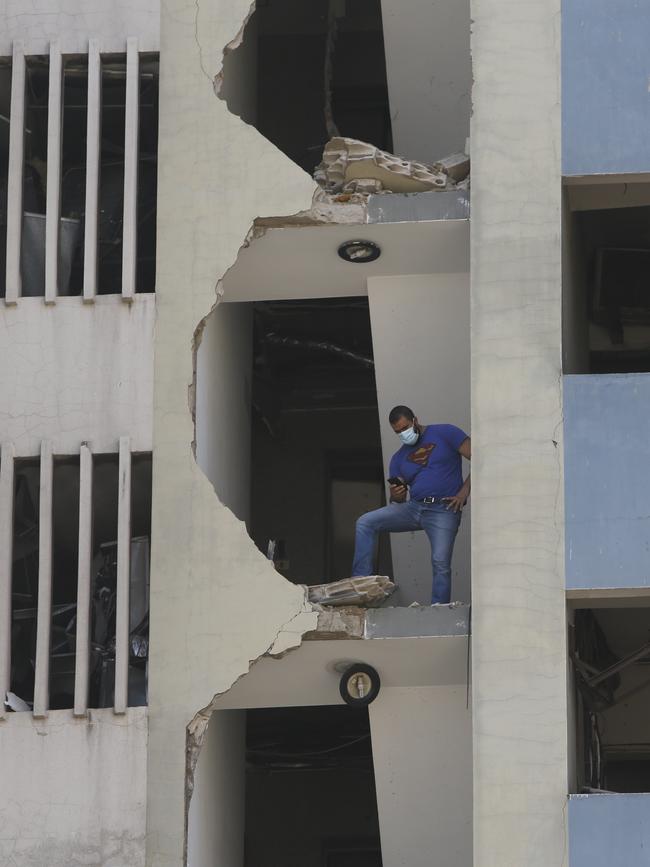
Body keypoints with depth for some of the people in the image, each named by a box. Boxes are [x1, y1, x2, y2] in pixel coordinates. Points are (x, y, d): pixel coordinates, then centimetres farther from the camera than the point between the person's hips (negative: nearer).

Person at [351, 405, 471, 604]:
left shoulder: (445, 433, 2)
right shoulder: (399, 458, 17)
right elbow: (397, 501, 17)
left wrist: (464, 491, -11)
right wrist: (396, 495, -8)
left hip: (444, 511, -5)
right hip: (413, 507, 5)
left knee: (441, 564, -18)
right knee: (365, 522, -11)